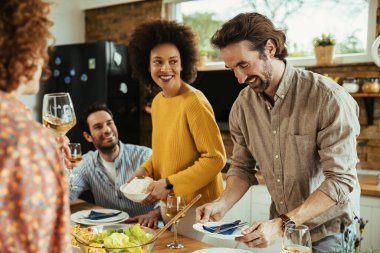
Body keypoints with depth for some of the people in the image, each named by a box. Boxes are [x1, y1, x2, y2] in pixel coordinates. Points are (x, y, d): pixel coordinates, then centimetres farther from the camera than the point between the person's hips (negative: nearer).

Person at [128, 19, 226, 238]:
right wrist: (146, 170, -1)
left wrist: (169, 184, -20)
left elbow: (215, 158, -21)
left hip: (197, 207, -7)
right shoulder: (157, 101, 3)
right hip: (169, 204, 7)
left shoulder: (194, 102, -20)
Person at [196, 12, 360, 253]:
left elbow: (341, 180, -22)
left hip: (328, 231, -4)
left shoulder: (329, 98, -21)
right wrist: (222, 204, -14)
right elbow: (242, 167, 4)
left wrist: (283, 224, -29)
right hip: (280, 227, 5)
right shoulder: (242, 106, -5)